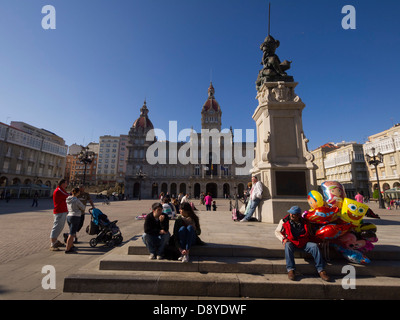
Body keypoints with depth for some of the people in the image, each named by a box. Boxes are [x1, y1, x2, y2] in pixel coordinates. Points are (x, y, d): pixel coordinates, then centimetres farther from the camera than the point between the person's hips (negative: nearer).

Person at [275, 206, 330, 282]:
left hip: (304, 243, 3)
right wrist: (283, 239, -10)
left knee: (314, 246, -23)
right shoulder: (284, 221, -1)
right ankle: (290, 270, -35)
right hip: (291, 242, -2)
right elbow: (277, 231, 5)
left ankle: (321, 270, -16)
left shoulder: (304, 221, 6)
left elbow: (308, 234, 23)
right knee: (288, 245, -35)